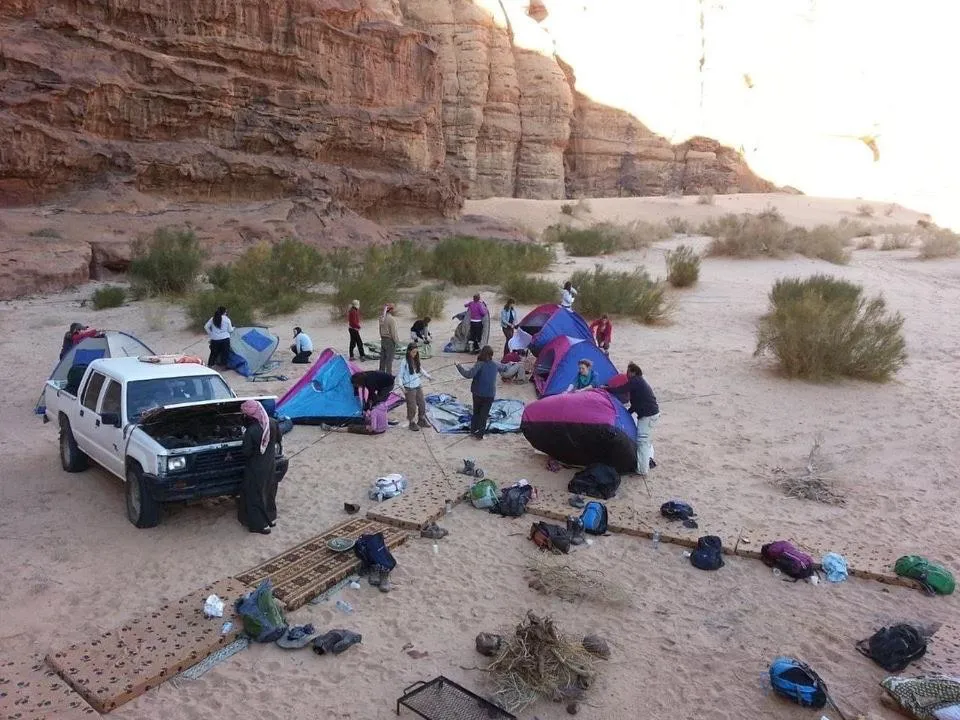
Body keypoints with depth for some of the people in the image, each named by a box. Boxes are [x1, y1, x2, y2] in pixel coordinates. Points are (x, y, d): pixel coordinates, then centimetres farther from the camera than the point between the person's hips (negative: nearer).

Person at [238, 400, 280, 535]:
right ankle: (271, 518, 38)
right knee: (269, 491, 24)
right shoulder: (273, 423, -12)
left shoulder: (251, 431, -29)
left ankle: (261, 524, 20)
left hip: (256, 469, -6)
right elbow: (278, 439, 4)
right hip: (271, 464, 6)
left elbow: (246, 452, -18)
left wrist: (245, 437, -5)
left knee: (254, 495, 12)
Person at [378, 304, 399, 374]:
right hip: (390, 340, -8)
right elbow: (393, 332, -19)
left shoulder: (382, 318, 4)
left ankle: (381, 372, 24)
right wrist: (396, 341, -9)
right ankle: (388, 374, 3)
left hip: (383, 339, 8)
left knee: (383, 358, 15)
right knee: (389, 359, -1)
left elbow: (380, 329, 11)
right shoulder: (392, 319, -20)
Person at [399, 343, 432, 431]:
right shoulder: (404, 362, -16)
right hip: (409, 388, -6)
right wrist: (402, 386, -20)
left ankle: (421, 420, 30)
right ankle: (412, 423, 19)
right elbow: (400, 375, -12)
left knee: (422, 404, 13)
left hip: (418, 386, 6)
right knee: (412, 406, 2)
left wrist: (427, 376, 7)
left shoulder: (416, 360, 1)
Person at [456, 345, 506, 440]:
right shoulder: (495, 364, -3)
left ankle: (473, 430, 26)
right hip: (490, 394, 2)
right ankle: (480, 434, 6)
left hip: (478, 393, -2)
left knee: (476, 412, 18)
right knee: (484, 414, 7)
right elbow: (504, 367, 18)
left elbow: (469, 374, -26)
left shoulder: (479, 364, -17)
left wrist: (459, 366, -17)